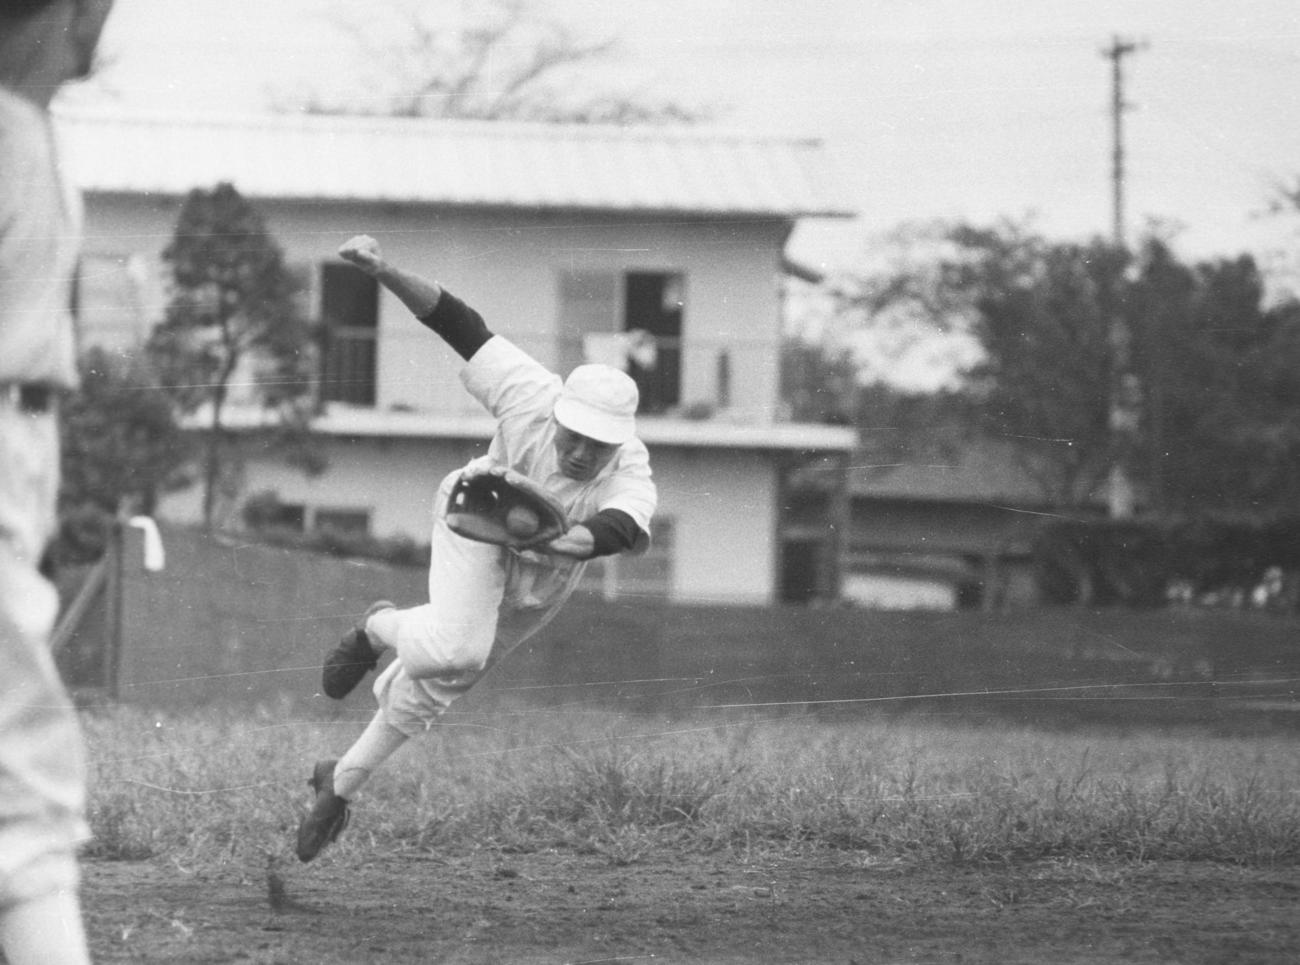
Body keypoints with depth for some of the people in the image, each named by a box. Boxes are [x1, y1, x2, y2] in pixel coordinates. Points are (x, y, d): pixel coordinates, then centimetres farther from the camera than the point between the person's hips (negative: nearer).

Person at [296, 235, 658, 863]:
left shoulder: (630, 476, -36)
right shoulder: (528, 394, -34)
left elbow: (622, 532, -57)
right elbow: (460, 325, -28)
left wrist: (546, 537, -74)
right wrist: (384, 273, -37)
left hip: (542, 579, 2)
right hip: (476, 525, -2)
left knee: (436, 684, 14)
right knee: (456, 648, -31)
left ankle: (343, 782, 38)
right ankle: (378, 630, 6)